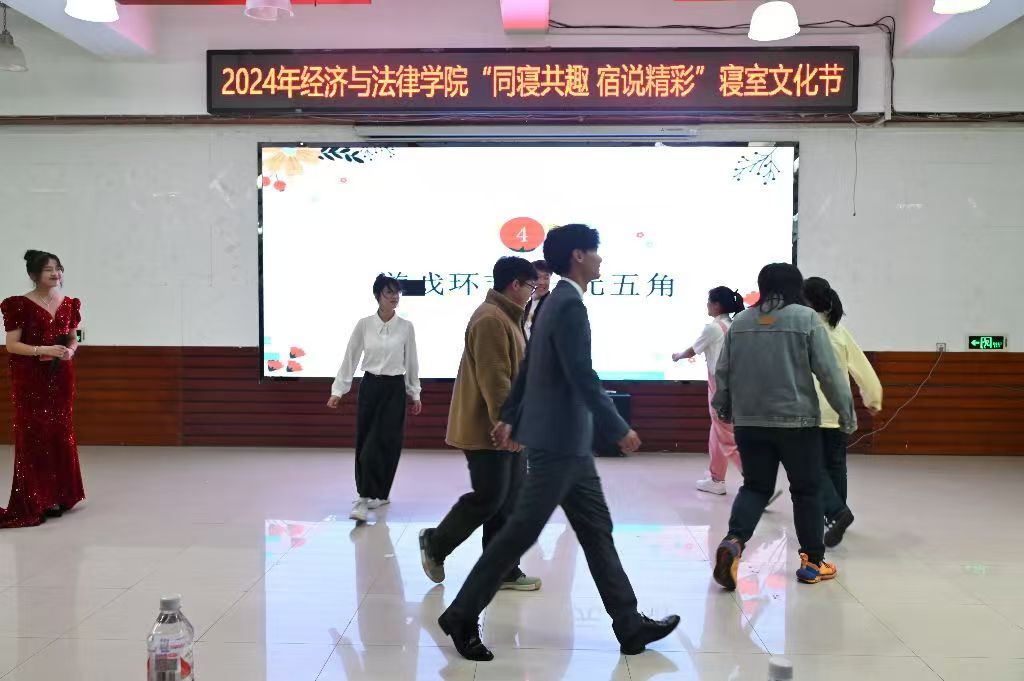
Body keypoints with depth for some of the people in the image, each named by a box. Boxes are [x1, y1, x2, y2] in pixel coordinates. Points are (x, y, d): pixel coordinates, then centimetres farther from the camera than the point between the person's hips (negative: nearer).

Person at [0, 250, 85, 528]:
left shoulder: (69, 304, 7)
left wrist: (69, 351, -7)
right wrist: (44, 350, -22)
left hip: (61, 378, 5)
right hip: (30, 380, -5)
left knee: (60, 435, 7)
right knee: (32, 437, -4)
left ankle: (57, 496, 17)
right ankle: (32, 503, 2)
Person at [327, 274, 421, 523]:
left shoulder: (406, 327, -2)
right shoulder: (364, 325, -2)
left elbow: (411, 362, 5)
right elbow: (350, 358, 2)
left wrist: (415, 394, 7)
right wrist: (338, 390, -2)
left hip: (394, 390, -1)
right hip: (369, 387, 1)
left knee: (384, 443, -6)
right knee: (365, 442, 5)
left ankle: (366, 497, -4)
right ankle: (377, 494, 19)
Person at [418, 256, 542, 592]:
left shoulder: (505, 318, 16)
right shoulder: (490, 319, -18)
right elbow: (494, 380, -23)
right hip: (489, 430, -11)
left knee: (509, 501, 10)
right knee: (488, 498, -3)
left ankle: (503, 570, 17)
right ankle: (435, 543, 16)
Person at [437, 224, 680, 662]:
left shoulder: (557, 302, 14)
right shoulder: (569, 305, -17)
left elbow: (527, 366, 19)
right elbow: (583, 377, -22)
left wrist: (510, 418, 24)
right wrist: (620, 430, -17)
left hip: (568, 441, 10)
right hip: (559, 441, -10)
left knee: (597, 531, 11)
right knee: (522, 531, -3)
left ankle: (629, 626, 19)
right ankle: (462, 615, 8)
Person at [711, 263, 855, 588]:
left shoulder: (739, 322, 6)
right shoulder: (806, 318, -5)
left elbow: (723, 372, 11)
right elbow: (828, 371, -7)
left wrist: (723, 406, 28)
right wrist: (846, 411, 4)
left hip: (750, 422, 3)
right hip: (797, 421, -3)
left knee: (756, 486, 12)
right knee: (806, 490, 11)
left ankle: (733, 541, -12)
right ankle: (812, 562, 19)